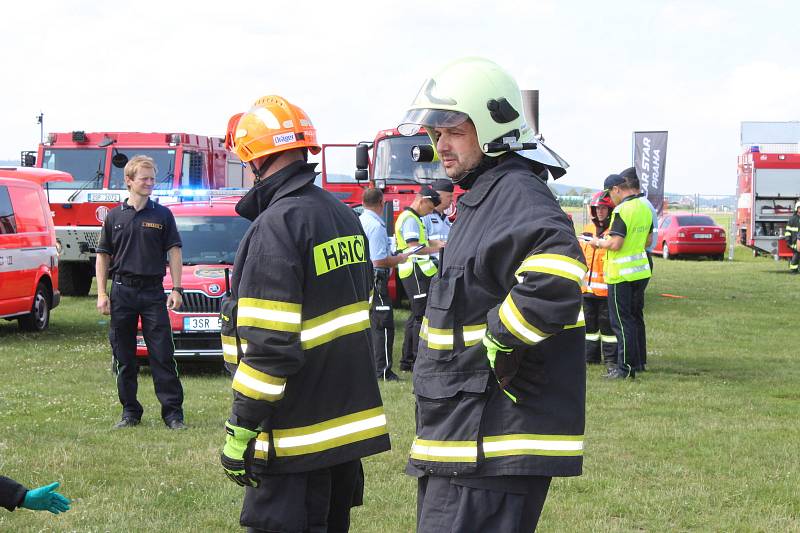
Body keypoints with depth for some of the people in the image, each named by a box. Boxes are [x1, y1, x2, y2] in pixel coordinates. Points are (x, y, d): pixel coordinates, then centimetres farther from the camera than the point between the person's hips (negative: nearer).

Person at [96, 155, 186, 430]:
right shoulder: (115, 216, 7)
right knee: (124, 358, 6)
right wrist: (101, 293, 1)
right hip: (122, 291, 2)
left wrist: (176, 289, -4)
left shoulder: (162, 215, 4)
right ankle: (130, 411, 14)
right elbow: (103, 256, 9)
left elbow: (174, 253, 4)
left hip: (153, 291, -1)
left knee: (163, 355, -4)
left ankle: (173, 411, -2)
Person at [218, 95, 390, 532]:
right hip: (352, 420, 9)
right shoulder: (343, 215, 12)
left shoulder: (275, 227, -18)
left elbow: (269, 346, -23)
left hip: (299, 438, -9)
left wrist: (240, 431, -17)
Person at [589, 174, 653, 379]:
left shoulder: (622, 210, -18)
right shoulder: (645, 208, 9)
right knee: (636, 317, 17)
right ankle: (638, 362, 24)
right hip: (641, 271, 8)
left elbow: (615, 244, -23)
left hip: (621, 275, -8)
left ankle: (626, 367, -1)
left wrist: (599, 242, -5)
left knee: (622, 321, -2)